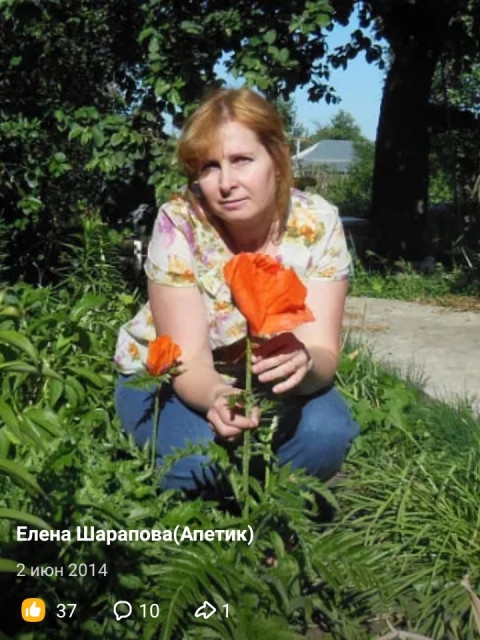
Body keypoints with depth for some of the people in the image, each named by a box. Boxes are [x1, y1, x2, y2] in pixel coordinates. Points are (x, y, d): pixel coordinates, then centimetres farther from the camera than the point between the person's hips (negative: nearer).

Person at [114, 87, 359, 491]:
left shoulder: (318, 224, -20)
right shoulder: (179, 224, -25)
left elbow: (323, 353, -24)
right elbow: (188, 359, -26)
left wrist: (304, 363, -50)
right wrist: (216, 397, -50)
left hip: (269, 381, 2)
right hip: (166, 377, -1)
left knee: (326, 434, -29)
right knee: (198, 454, -33)